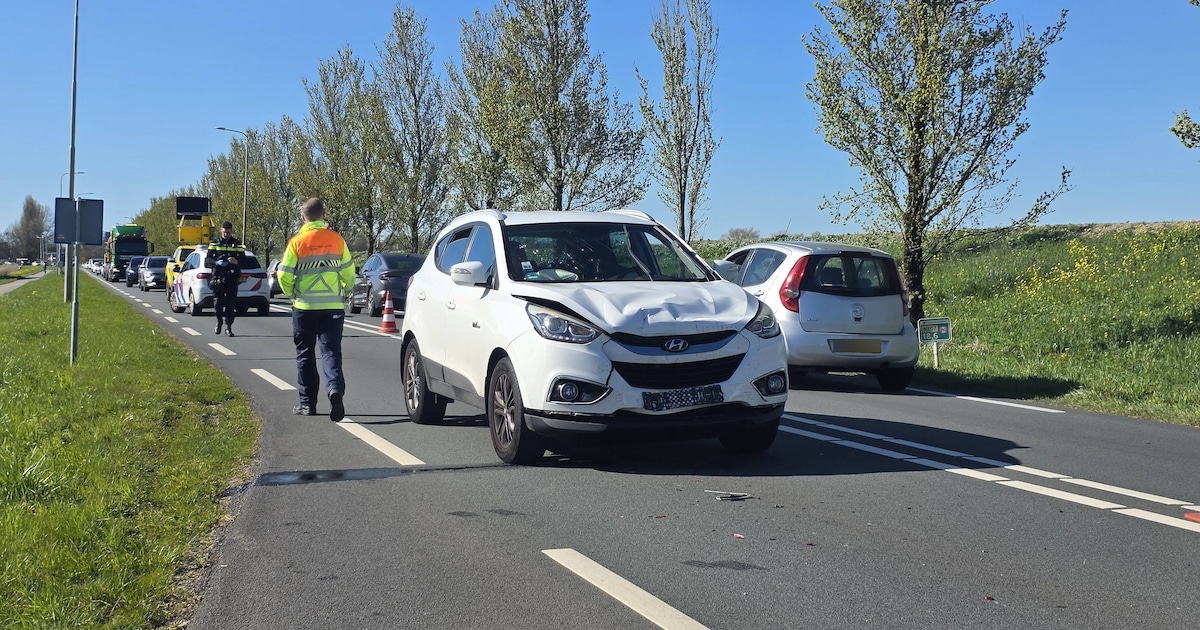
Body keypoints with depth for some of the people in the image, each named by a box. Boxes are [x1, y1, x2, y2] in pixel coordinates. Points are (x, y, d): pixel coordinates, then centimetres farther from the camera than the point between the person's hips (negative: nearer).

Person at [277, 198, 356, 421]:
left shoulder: (297, 242, -6)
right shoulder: (337, 240, 0)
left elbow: (284, 275, -6)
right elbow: (349, 273, 4)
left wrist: (292, 294, 13)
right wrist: (343, 292, 22)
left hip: (305, 307, -1)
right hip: (333, 306, 1)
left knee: (305, 354, 10)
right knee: (331, 351, 1)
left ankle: (308, 403, 13)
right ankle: (335, 388, -25)